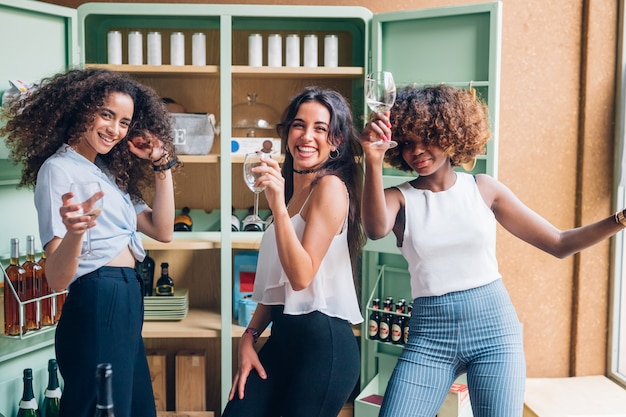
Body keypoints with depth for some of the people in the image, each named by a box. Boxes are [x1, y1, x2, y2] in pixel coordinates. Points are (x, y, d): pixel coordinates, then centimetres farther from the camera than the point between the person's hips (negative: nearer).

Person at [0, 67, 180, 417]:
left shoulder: (111, 172, 15)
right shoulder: (59, 169, -10)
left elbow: (162, 231, 8)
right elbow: (58, 278, -18)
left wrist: (162, 165, 4)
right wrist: (74, 231, -38)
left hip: (127, 303, 9)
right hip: (96, 306, -9)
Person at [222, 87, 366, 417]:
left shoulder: (330, 186, -11)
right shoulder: (291, 187, 13)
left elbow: (301, 276, -19)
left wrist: (278, 204, -24)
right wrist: (249, 337, 9)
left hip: (323, 342, -8)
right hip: (283, 337, 8)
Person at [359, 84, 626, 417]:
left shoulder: (483, 188, 3)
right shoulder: (399, 198, 1)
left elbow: (559, 243, 6)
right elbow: (376, 229, -25)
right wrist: (374, 163, -38)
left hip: (494, 327, 1)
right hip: (429, 334, 0)